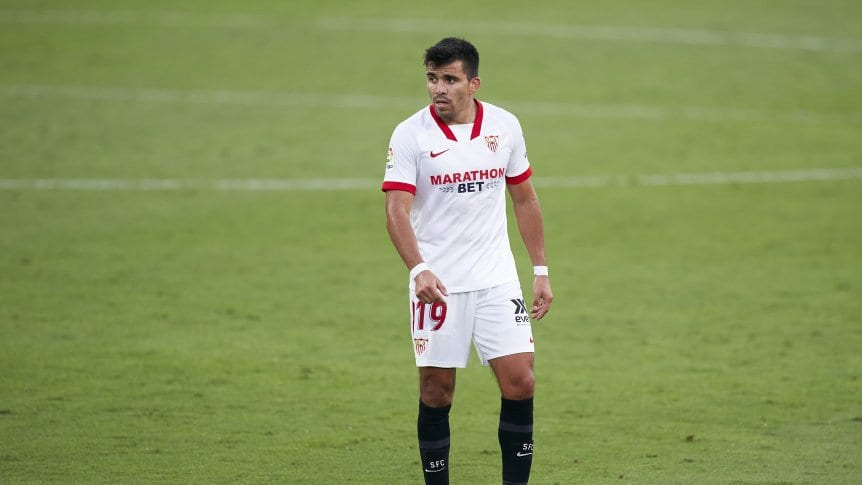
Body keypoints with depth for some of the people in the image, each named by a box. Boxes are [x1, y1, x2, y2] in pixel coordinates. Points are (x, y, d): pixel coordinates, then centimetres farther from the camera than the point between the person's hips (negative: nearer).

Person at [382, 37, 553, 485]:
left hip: (498, 280, 2)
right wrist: (418, 269, -32)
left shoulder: (505, 126, 2)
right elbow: (397, 210, -16)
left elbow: (525, 200, 12)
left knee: (520, 383, -5)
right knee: (436, 393, 2)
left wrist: (541, 271, 9)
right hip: (437, 284, -2)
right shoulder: (410, 134, -8)